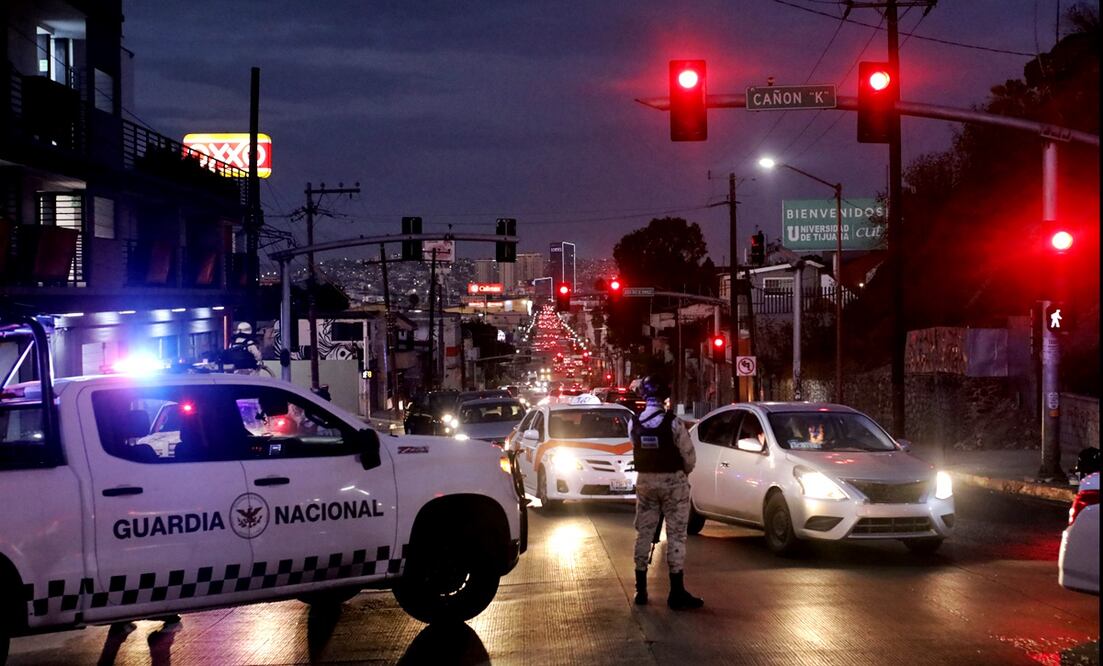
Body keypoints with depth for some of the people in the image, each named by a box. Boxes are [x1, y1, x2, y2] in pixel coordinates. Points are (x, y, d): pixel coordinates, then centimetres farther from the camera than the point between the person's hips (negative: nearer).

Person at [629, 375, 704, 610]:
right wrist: (684, 471, 10)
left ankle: (641, 590, 17)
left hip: (645, 482, 4)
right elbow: (689, 455, -11)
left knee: (643, 533, 14)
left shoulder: (634, 423, -5)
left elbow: (636, 450, 2)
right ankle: (677, 593, -1)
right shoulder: (672, 423, -17)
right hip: (673, 481, -4)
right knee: (676, 535, 1)